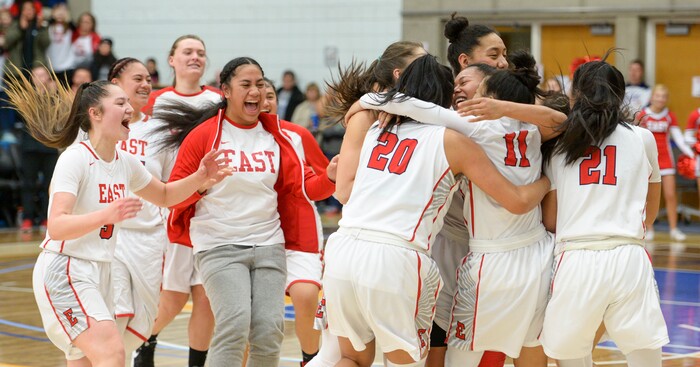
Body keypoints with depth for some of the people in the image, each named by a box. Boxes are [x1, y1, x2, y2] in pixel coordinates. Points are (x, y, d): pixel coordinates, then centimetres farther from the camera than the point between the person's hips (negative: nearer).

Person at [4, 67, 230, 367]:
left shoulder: (125, 162, 7)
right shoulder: (75, 159, -16)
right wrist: (106, 215, -41)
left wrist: (198, 179, 7)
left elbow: (164, 196, 25)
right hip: (63, 272, -8)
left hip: (98, 273, 8)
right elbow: (56, 227, -27)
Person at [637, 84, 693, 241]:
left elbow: (678, 137, 3)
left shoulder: (670, 117, 3)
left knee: (670, 195, -2)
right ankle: (649, 230, 10)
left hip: (666, 160, 1)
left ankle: (674, 229, 6)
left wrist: (690, 153, -7)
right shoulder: (643, 116, -3)